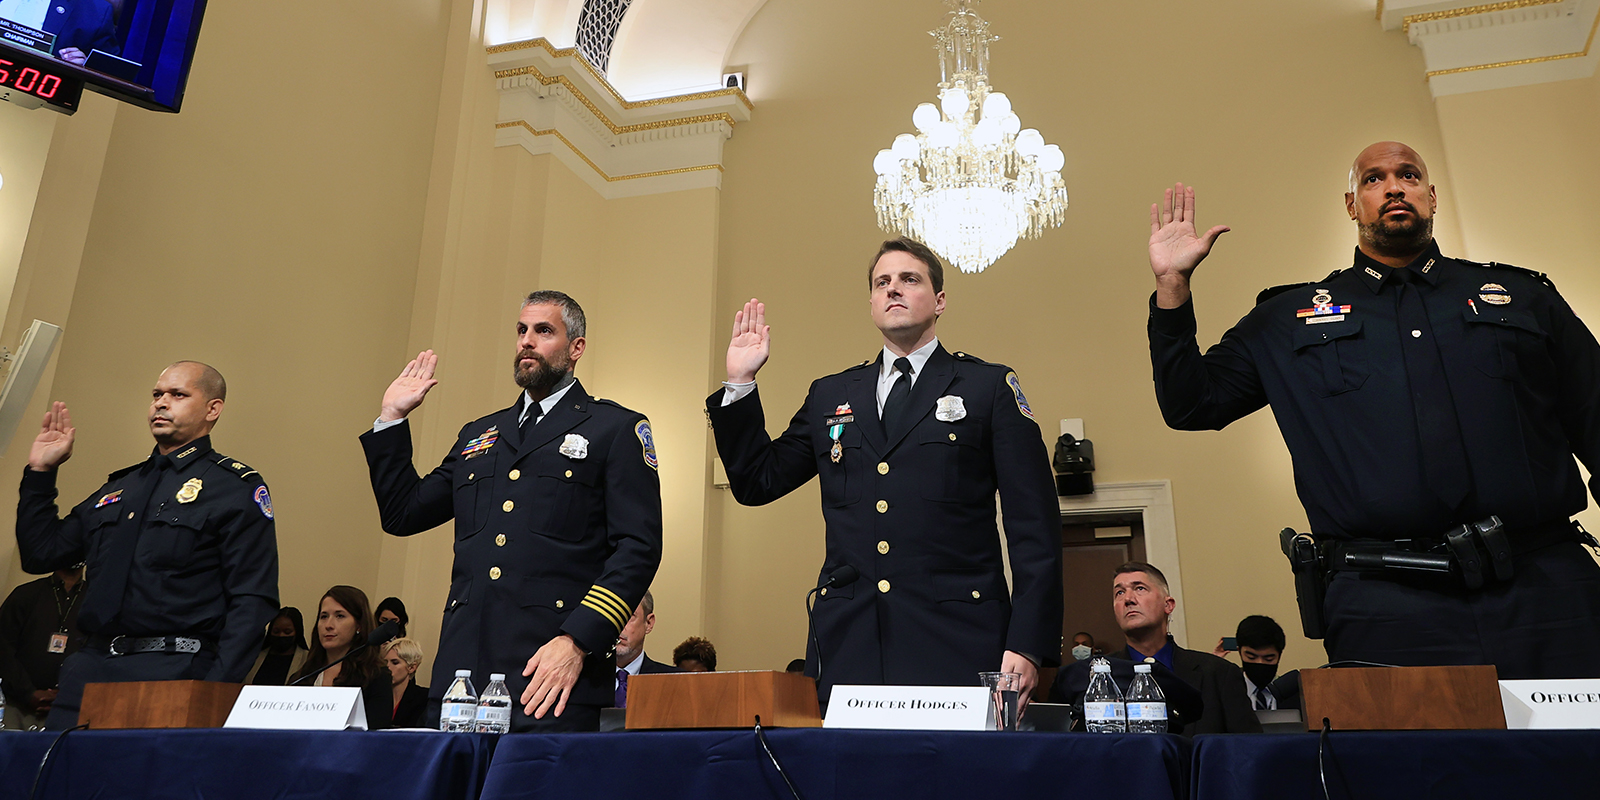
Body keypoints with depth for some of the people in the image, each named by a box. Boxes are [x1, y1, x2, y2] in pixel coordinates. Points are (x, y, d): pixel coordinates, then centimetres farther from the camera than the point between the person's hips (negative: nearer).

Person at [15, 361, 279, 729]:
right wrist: (40, 472, 18)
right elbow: (40, 554, 25)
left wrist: (215, 694, -19)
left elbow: (252, 601, -9)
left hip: (171, 673, -6)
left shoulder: (238, 487, -2)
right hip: (91, 668, 6)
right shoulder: (119, 486, 21)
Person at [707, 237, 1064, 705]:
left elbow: (1035, 527, 2)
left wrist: (1027, 644, -7)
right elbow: (756, 482, 18)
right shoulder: (830, 396, 17)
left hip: (957, 647, -2)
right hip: (848, 646, 3)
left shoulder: (990, 387, 8)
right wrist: (741, 383, 10)